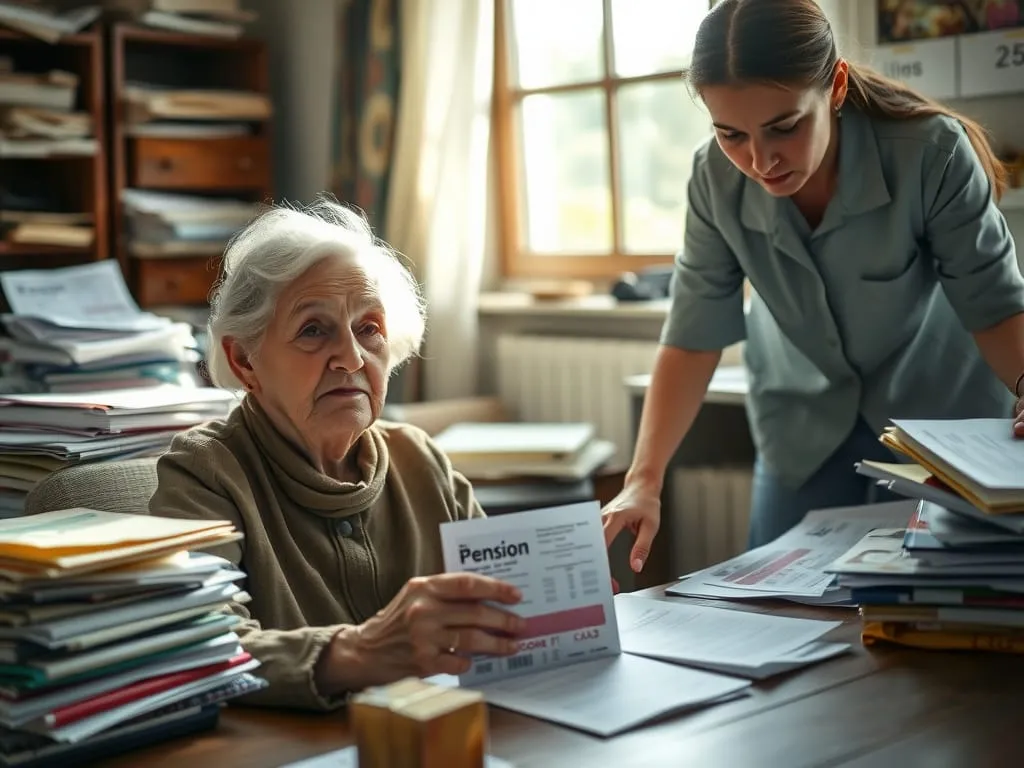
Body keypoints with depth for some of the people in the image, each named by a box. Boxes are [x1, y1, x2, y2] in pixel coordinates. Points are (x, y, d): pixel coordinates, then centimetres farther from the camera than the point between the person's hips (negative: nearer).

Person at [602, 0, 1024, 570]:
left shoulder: (930, 151, -30)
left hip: (944, 413, -2)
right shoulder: (717, 179, -21)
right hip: (804, 423, 2)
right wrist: (645, 479, -27)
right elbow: (694, 337, -17)